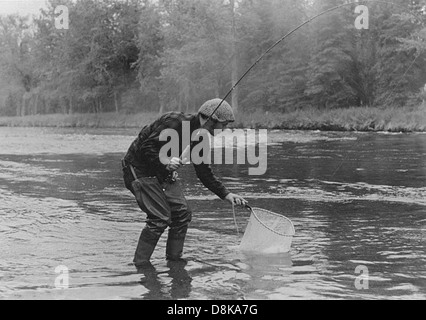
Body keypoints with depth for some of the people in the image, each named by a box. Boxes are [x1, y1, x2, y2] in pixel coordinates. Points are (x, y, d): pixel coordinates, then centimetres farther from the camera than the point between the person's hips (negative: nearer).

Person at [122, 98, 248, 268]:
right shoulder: (174, 122, -24)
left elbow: (205, 173, 10)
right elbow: (145, 147, -27)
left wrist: (226, 194, 3)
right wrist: (165, 162, -41)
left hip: (163, 174, 9)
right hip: (139, 170, -9)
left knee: (183, 213, 0)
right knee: (160, 218, -15)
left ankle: (174, 260, 13)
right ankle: (139, 265, -3)